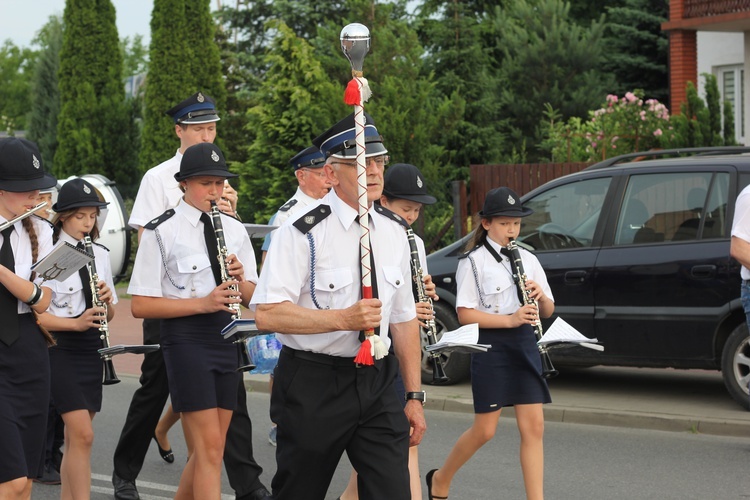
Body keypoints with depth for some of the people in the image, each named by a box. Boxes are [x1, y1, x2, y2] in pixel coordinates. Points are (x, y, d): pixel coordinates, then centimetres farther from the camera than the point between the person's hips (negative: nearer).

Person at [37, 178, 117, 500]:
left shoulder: (100, 255, 9)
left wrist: (106, 300, -8)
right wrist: (75, 323, -24)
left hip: (91, 351, 6)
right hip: (61, 351, -6)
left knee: (76, 437, 9)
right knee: (83, 435, -14)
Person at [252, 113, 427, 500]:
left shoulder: (394, 235, 10)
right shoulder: (303, 233, -11)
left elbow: (404, 319, 14)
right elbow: (267, 314, -20)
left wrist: (414, 395, 11)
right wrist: (344, 318, -26)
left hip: (376, 383, 5)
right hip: (313, 385, -5)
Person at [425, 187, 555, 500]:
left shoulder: (528, 260, 10)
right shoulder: (474, 262, -5)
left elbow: (548, 311, 13)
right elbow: (465, 314, -11)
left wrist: (541, 297, -10)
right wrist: (510, 319, -21)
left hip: (524, 344, 5)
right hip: (490, 346, -5)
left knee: (533, 427, -2)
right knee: (485, 430, 2)